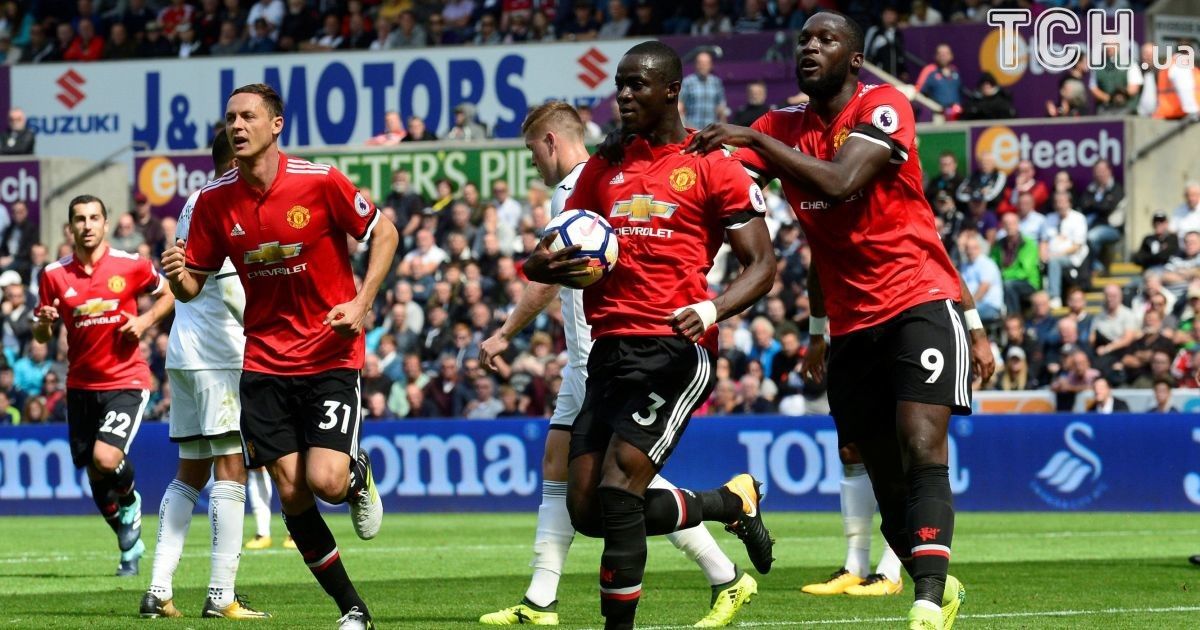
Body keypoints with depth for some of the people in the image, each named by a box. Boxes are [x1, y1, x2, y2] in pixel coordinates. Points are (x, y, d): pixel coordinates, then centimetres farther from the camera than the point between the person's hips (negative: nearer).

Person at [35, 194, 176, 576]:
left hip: (126, 380, -3)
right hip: (81, 385, 3)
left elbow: (168, 295, 12)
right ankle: (130, 545, 30)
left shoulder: (131, 266, -5)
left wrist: (145, 321, -7)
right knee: (95, 476, 8)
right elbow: (41, 336, 7)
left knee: (106, 458, -23)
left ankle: (130, 501, 12)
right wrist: (44, 322, -17)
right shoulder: (54, 275, 0)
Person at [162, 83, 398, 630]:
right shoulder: (215, 201, -1)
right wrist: (177, 277, -19)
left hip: (331, 355, -3)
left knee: (326, 480, -18)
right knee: (292, 494, -2)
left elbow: (384, 234, -1)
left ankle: (359, 474, 21)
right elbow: (193, 285, 5)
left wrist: (361, 303, -12)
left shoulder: (319, 182, -11)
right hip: (264, 363, 3)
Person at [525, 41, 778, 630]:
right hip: (610, 349, 7)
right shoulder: (604, 167, 16)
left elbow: (762, 265, -2)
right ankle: (733, 501, 23)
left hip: (675, 349, -7)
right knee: (587, 510, 3)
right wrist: (549, 265, -5)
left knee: (617, 494, -18)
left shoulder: (712, 166, -1)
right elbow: (555, 255, 21)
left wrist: (712, 308, -21)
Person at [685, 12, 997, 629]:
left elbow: (839, 184, -25)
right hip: (852, 325, 6)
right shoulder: (781, 127, 8)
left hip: (921, 305, -6)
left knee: (921, 452, -20)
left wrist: (752, 138, -25)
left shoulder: (883, 108, -9)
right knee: (887, 483, 5)